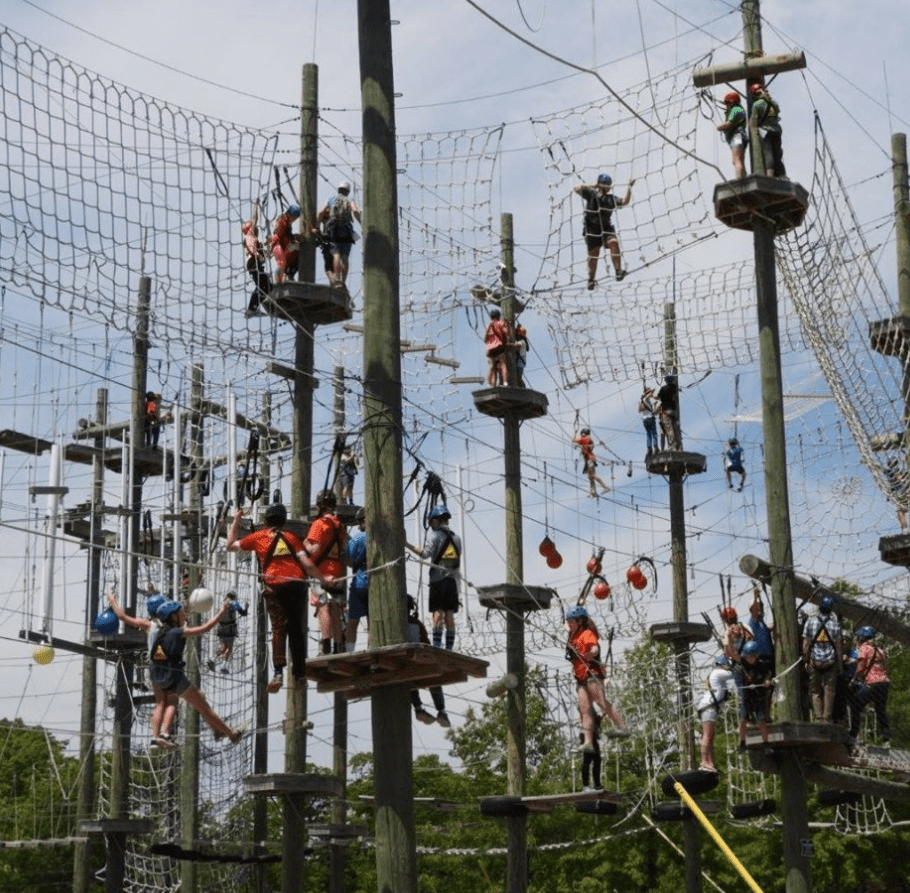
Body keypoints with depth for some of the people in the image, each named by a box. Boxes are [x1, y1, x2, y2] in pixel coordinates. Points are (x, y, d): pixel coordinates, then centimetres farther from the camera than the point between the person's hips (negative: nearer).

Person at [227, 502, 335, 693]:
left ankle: (279, 672, -21)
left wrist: (236, 521, 28)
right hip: (296, 583, 2)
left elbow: (231, 545, 19)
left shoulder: (259, 537, 8)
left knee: (279, 629, -4)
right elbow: (306, 563, 1)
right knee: (296, 629, 10)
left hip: (274, 586, -1)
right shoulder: (291, 537, 10)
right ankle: (299, 672, 13)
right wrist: (323, 579, 9)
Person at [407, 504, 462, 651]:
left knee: (437, 612, -9)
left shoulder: (435, 535, -4)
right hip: (452, 580, 5)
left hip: (438, 580, -5)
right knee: (449, 614, 4)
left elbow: (426, 553, -18)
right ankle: (449, 647, 1)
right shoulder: (456, 537, 15)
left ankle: (437, 645, -16)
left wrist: (408, 545, -15)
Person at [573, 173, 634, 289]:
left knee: (614, 243, -25)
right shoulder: (590, 194, -1)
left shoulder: (611, 198, 9)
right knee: (593, 254, -1)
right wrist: (592, 186, -15)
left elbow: (624, 202, 2)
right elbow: (577, 189, -13)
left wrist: (629, 188, -4)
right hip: (591, 229, -2)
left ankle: (618, 272, -32)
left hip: (606, 228, 2)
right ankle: (591, 279, 19)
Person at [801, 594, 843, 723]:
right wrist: (840, 662, 7)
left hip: (814, 661, 1)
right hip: (831, 661, -1)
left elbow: (805, 644, 1)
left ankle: (818, 717, -1)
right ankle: (827, 717, -1)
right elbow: (838, 645, -1)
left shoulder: (810, 622, 0)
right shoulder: (834, 623, -2)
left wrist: (806, 660, 10)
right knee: (829, 690, 3)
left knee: (815, 691, 6)